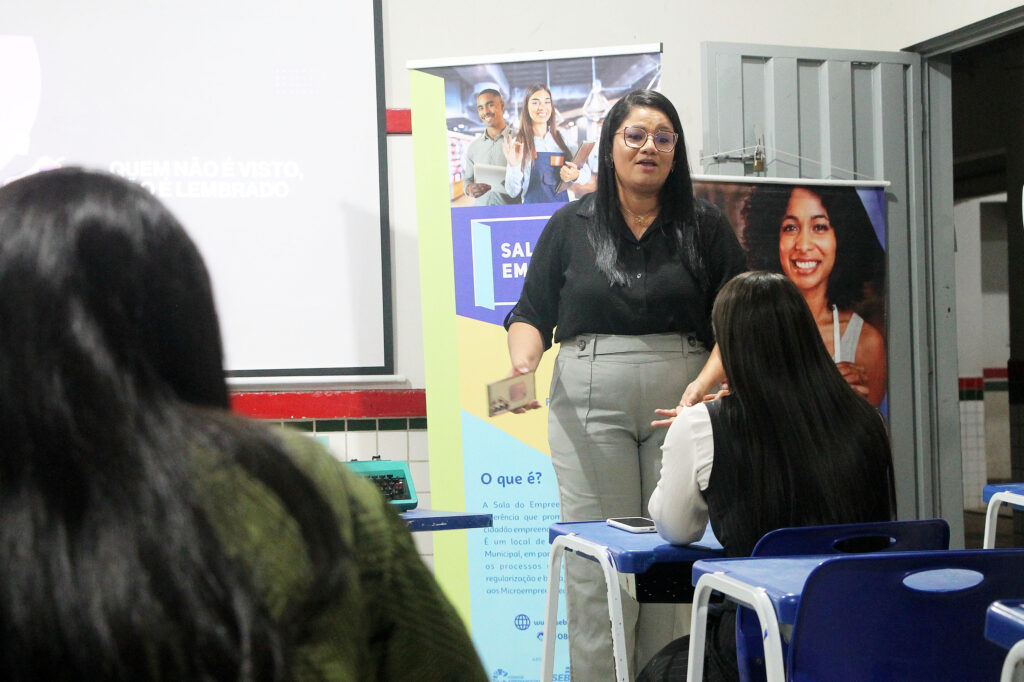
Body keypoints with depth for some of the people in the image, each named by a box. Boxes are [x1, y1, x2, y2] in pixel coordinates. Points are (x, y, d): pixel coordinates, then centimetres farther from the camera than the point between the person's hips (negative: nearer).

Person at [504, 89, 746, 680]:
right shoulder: (571, 226, 11)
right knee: (598, 563, -4)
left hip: (680, 405, 0)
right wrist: (523, 363, -9)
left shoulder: (705, 227, 9)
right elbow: (532, 313, 12)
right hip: (589, 405, 0)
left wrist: (705, 384, -12)